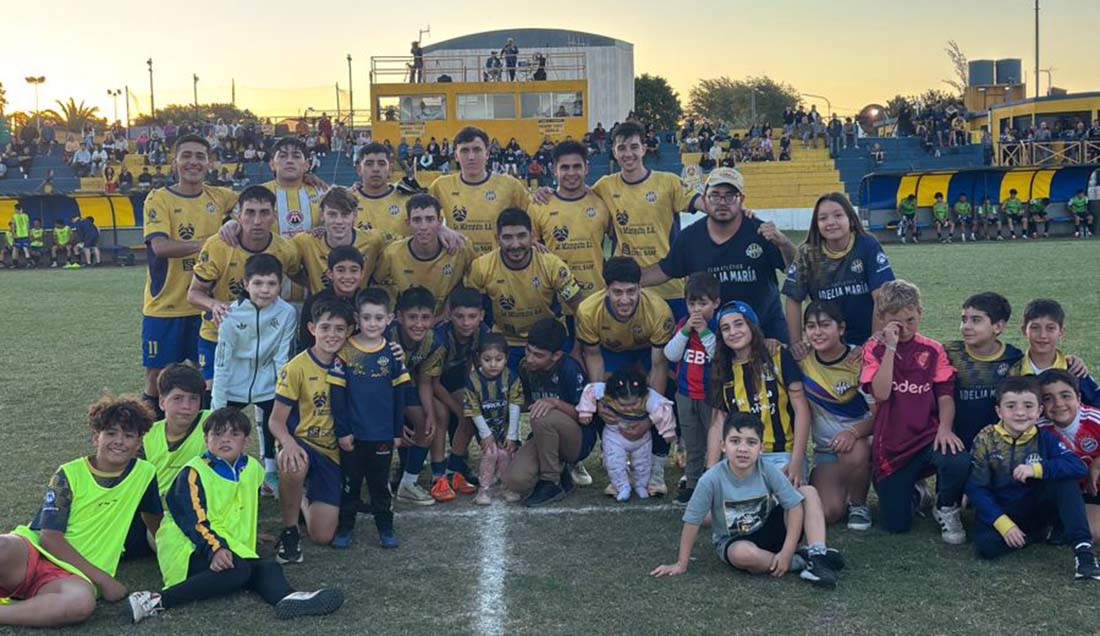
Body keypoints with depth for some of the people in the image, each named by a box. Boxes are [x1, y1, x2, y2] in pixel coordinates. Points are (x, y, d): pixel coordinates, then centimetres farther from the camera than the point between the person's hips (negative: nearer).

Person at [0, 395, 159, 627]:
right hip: (32, 552, -2)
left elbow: (154, 520, 25)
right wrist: (102, 578, -12)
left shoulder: (144, 473, 7)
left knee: (82, 601, -39)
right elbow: (49, 537, -7)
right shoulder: (69, 474, -1)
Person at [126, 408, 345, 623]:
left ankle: (288, 598, -49)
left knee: (268, 568, -17)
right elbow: (194, 520, -18)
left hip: (235, 548, 7)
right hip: (191, 550, -7)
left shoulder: (252, 469, 14)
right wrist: (215, 548, -31)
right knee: (237, 571, -33)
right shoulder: (194, 473, -8)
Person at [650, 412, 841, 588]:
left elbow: (795, 506, -16)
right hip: (732, 541, -2)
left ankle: (817, 556, -22)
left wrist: (787, 552, -24)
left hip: (768, 529, 3)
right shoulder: (712, 480, -23)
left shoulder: (768, 470, -18)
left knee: (809, 491, -14)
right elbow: (692, 521, -15)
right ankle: (800, 562, -16)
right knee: (743, 553, -39)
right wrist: (681, 564, -10)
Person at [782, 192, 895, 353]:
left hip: (867, 340, -1)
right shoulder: (808, 254, -6)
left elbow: (881, 297, -14)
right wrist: (796, 341, -7)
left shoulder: (867, 246, -11)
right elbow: (794, 299, 0)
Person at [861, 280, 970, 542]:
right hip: (890, 446, 0)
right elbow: (880, 393, -14)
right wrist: (891, 347, -15)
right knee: (895, 524, -3)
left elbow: (945, 395, -1)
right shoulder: (874, 351, 2)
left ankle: (946, 510, 0)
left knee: (958, 462, -35)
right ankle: (911, 491, 35)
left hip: (928, 437, 0)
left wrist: (944, 427, -19)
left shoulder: (933, 350, 5)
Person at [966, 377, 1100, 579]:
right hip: (998, 511, -1)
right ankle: (1044, 532, -8)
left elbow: (1079, 467, -18)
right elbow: (975, 488, -12)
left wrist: (1037, 469, -30)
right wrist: (1003, 523, -22)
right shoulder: (986, 440, -8)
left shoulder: (1044, 438, -4)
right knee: (986, 545, -32)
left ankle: (1083, 549, -24)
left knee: (1066, 479, -22)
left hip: (1036, 507, 1)